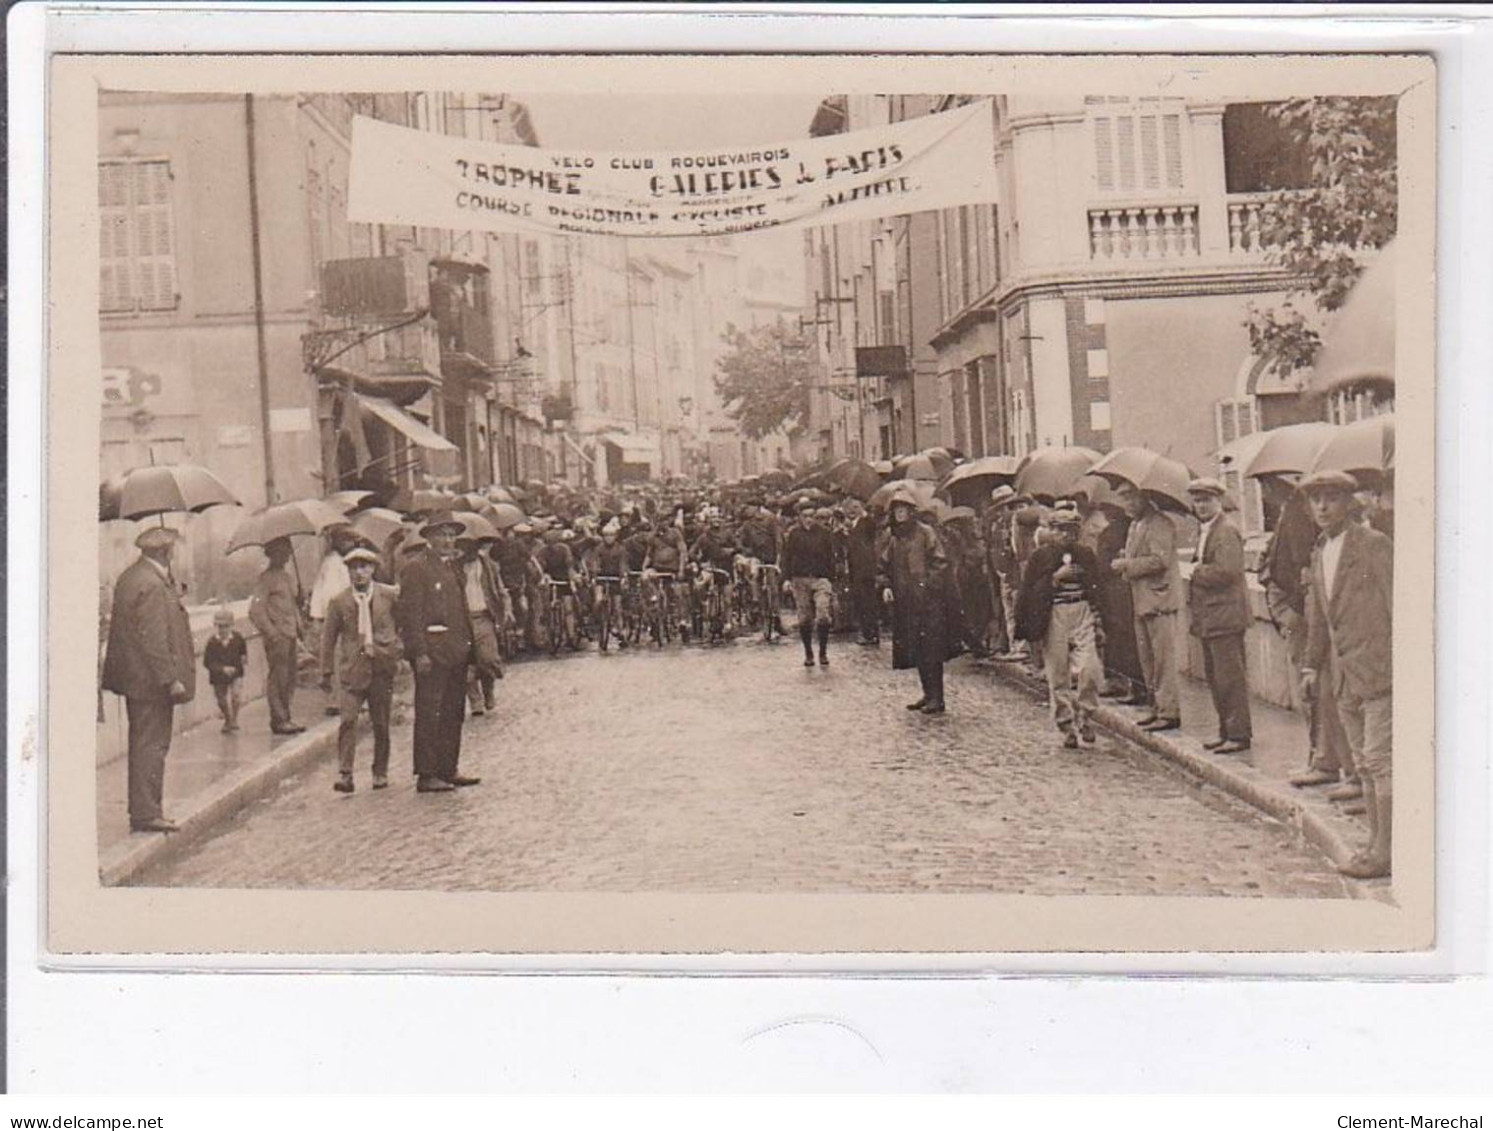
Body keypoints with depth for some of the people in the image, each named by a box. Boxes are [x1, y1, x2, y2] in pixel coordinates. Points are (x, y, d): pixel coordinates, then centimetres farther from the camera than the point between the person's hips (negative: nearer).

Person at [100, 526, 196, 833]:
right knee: (152, 744, -5)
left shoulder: (130, 577, 11)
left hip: (135, 678, 10)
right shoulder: (152, 586, -20)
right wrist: (171, 679, -20)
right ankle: (146, 813, -1)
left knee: (144, 743, 15)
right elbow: (154, 640, -22)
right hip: (151, 680, -10)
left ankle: (143, 810, 22)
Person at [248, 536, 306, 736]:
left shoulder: (287, 578, 18)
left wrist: (297, 633, 18)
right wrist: (272, 633, -18)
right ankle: (278, 721, -1)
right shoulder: (266, 579, -8)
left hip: (290, 637, 8)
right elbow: (255, 610, -15)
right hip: (276, 638, -8)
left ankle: (285, 718, 18)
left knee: (289, 680, 11)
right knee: (277, 679, -5)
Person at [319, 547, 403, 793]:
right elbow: (328, 637, 7)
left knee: (381, 724, 7)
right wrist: (326, 673, 6)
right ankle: (344, 774, -10)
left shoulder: (389, 596, 2)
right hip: (353, 669, -1)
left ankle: (380, 773, 21)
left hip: (382, 668, 1)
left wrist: (397, 649, 3)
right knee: (348, 720, -12)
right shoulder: (338, 602, 2)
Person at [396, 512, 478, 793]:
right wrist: (420, 653, -20)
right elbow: (411, 613, -14)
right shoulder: (417, 567, -9)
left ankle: (448, 769, 21)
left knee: (454, 712, 13)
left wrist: (468, 644, 16)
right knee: (429, 714, -5)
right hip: (431, 651, -9)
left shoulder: (453, 566, 17)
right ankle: (426, 775, 0)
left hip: (456, 651, 9)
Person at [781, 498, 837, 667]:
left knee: (824, 616, -15)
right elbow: (787, 557, 5)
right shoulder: (793, 534, 5)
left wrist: (831, 581, 7)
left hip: (820, 578, -1)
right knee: (804, 619, 4)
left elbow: (830, 559, 10)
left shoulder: (823, 533, 5)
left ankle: (823, 653, -2)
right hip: (800, 579, 1)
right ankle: (808, 654, 16)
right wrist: (787, 578, -4)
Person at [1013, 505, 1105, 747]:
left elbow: (1097, 592, 16)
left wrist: (1099, 624, 12)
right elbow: (1028, 594, -5)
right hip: (1053, 618, -1)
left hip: (1083, 613, 2)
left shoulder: (1086, 555, 9)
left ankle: (1085, 718, 6)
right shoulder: (1039, 557, 0)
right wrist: (1055, 578, -16)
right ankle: (1066, 727, 13)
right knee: (1058, 678, 2)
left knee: (1090, 669, -14)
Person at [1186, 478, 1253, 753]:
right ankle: (1227, 731, 22)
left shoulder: (1226, 532, -13)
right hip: (1210, 617, 10)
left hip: (1224, 615, -10)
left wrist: (1196, 571, -12)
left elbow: (1227, 571, -22)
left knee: (1230, 677, -5)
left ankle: (1239, 735, 0)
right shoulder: (1205, 530, 17)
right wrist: (1194, 564, 6)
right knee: (1214, 677, 14)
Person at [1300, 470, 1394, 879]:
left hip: (1380, 672, -8)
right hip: (1346, 677, 8)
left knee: (1381, 760, -6)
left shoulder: (1375, 545, -10)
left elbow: (1399, 605, -12)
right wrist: (1313, 664, 18)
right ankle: (1377, 843, 20)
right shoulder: (1319, 554, 13)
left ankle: (1385, 852, -1)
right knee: (1365, 764, 12)